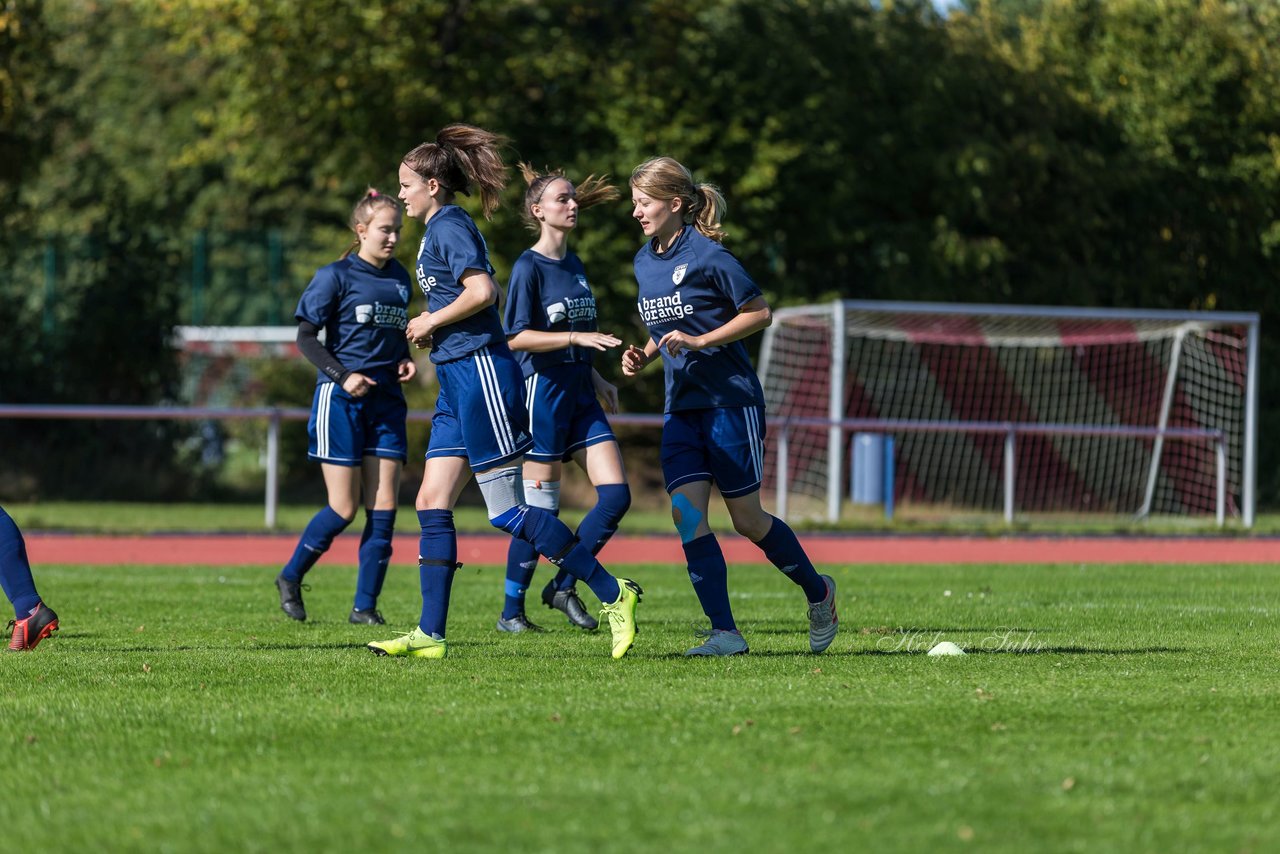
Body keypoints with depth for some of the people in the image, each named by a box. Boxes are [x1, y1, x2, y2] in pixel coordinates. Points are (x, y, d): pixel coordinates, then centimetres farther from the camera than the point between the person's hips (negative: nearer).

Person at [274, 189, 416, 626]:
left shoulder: (400, 278, 11)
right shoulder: (336, 276, -6)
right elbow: (306, 336, -7)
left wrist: (405, 360, 3)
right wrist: (342, 375, -17)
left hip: (386, 399, 5)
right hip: (340, 399, -5)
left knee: (383, 507, -2)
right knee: (343, 509, -5)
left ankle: (365, 606, 3)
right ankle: (290, 578, 17)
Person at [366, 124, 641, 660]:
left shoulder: (449, 227, -11)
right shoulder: (438, 230, 19)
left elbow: (482, 291, -24)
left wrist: (431, 321, -11)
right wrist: (432, 327, 15)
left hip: (481, 374, -10)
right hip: (457, 380, 10)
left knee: (507, 510, -10)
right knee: (431, 505, 5)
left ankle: (613, 593, -6)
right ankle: (430, 634, 4)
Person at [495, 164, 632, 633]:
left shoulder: (574, 265, 15)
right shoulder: (529, 267, -9)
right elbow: (516, 337, -15)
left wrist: (597, 379, 16)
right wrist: (576, 337, -22)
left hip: (580, 392, 7)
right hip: (543, 388, -7)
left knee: (616, 494, -3)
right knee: (540, 507, -5)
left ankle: (564, 586, 8)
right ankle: (511, 611, 5)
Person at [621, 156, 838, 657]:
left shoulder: (707, 255, -12)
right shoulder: (644, 263, 10)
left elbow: (759, 313, -10)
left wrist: (699, 341, -18)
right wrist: (642, 356, 5)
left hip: (731, 401, -7)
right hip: (681, 408, 7)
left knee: (747, 519, -1)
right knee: (686, 516, -9)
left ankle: (818, 591, 24)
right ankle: (724, 633, -8)